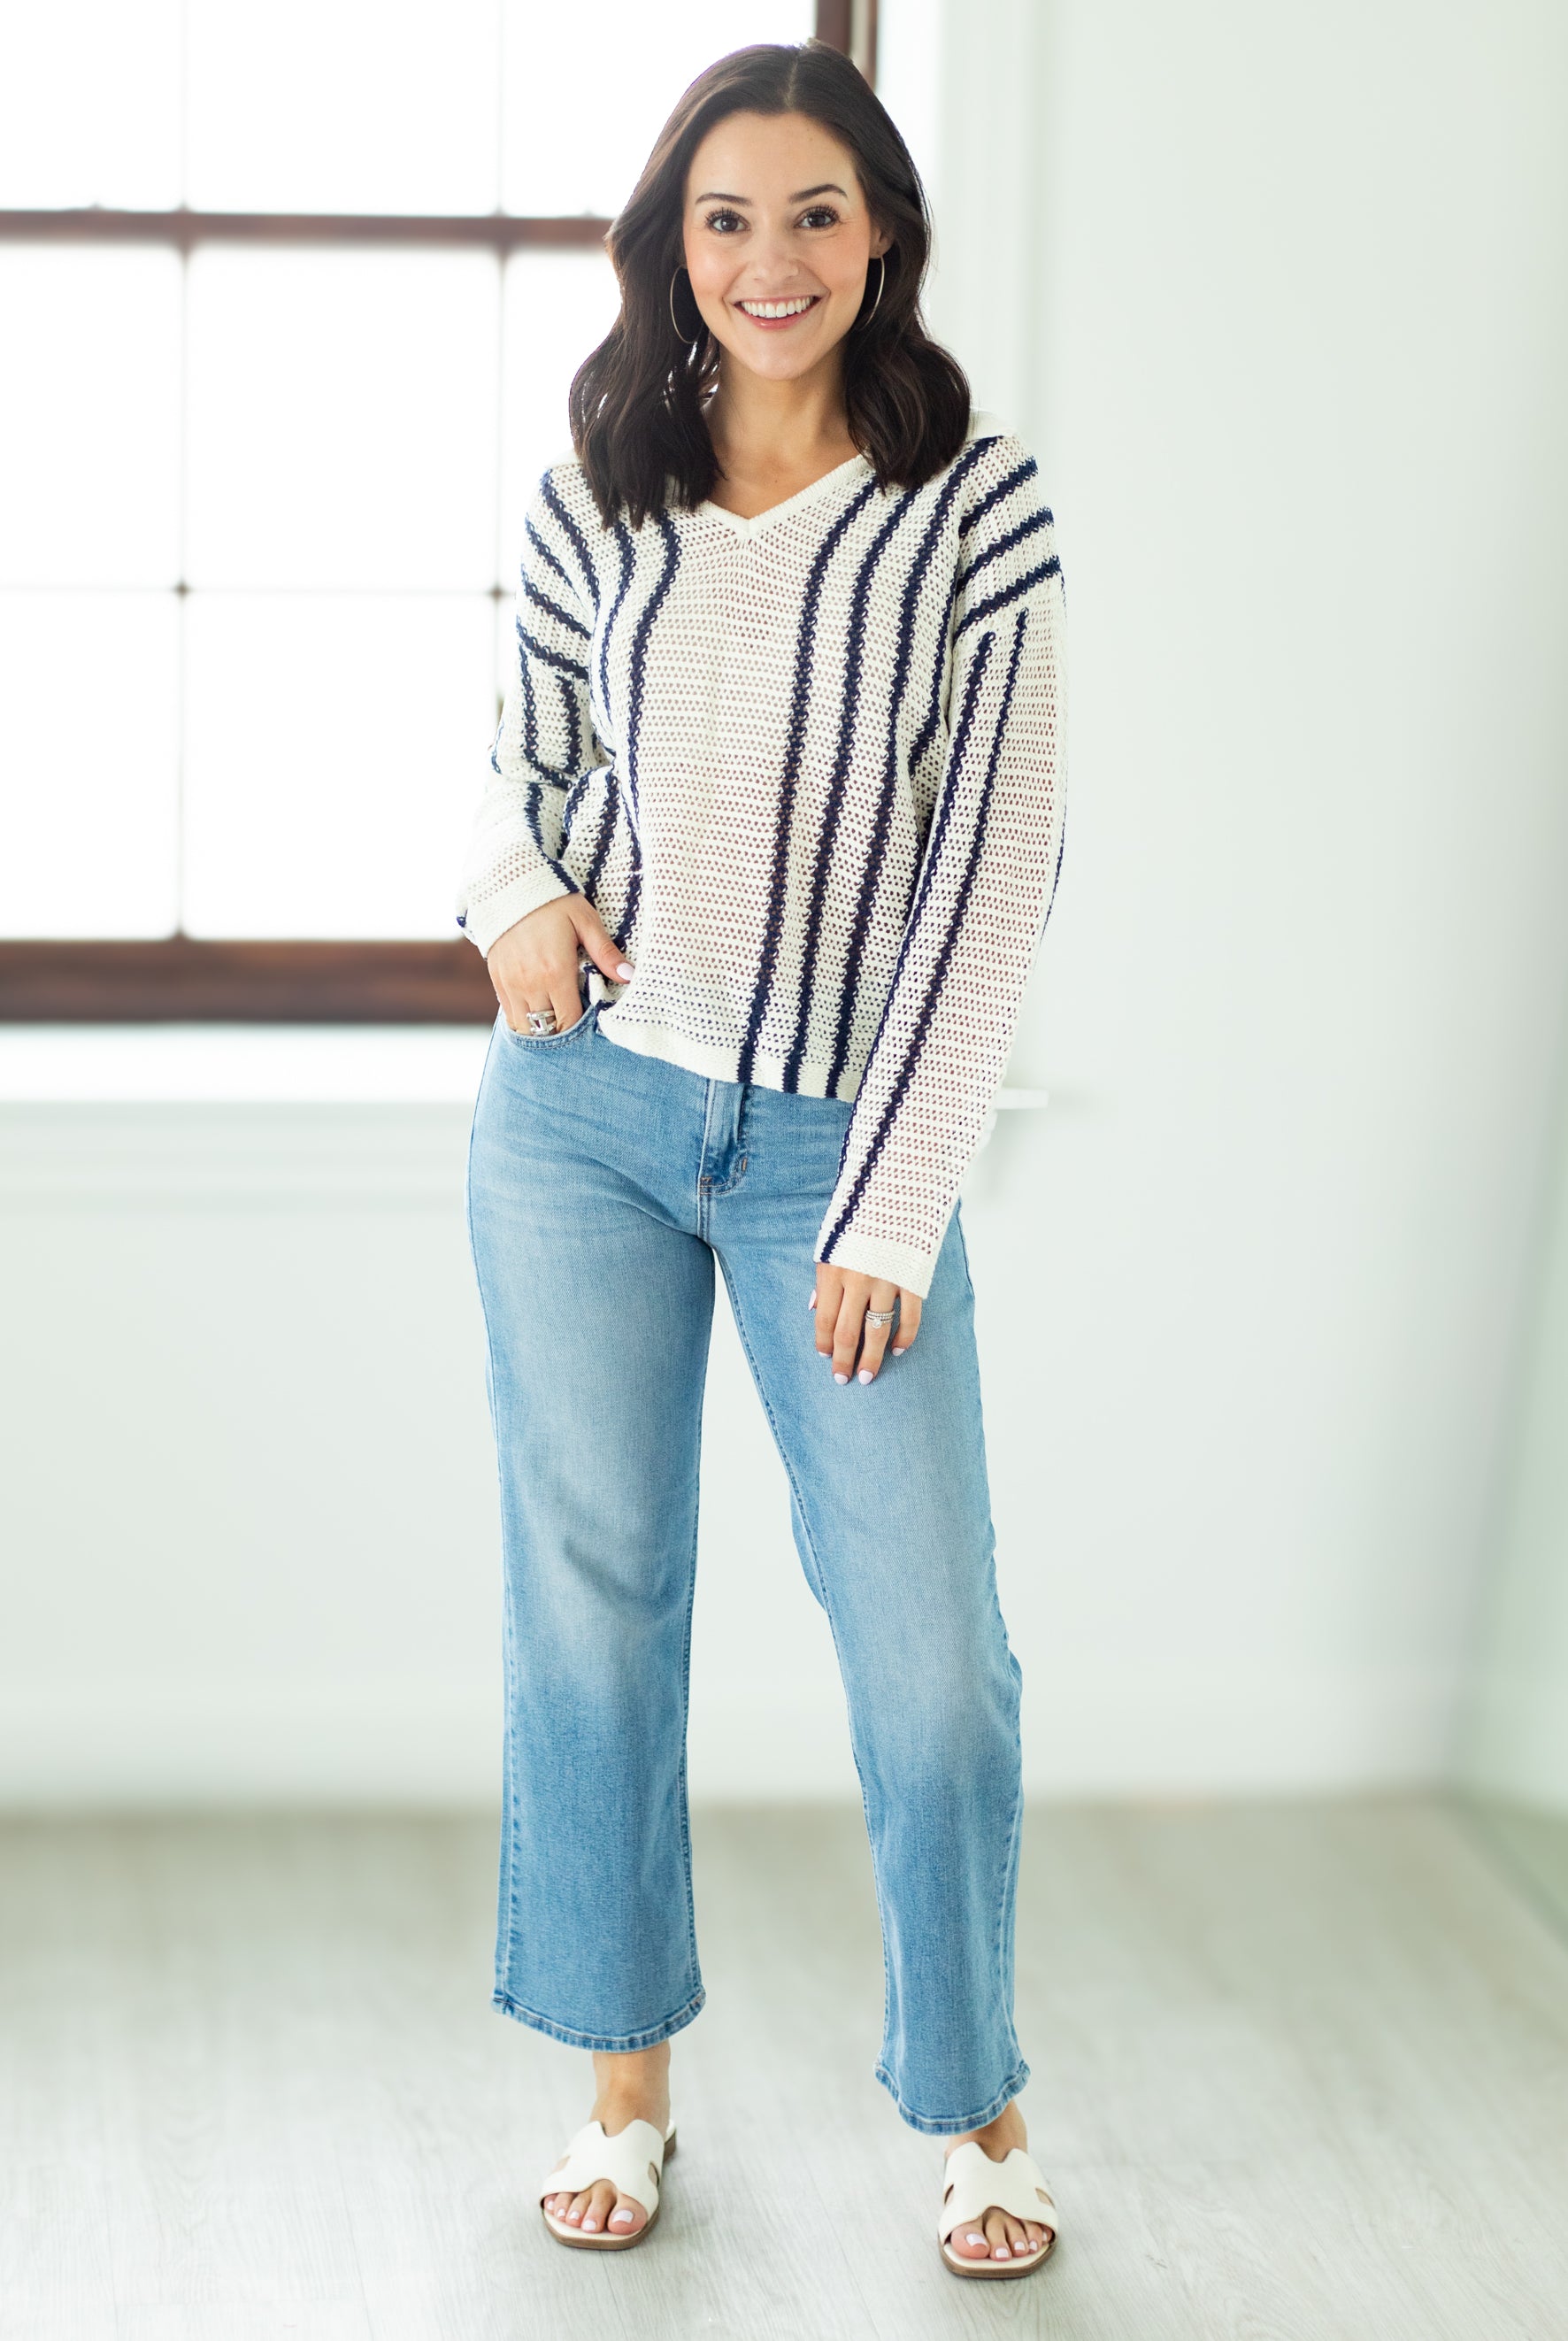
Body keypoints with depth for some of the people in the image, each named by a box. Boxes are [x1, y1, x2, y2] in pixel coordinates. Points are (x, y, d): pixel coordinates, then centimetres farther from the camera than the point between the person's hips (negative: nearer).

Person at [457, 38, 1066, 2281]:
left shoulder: (973, 500, -7)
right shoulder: (597, 497, 3)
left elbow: (996, 861, -8)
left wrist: (890, 1204, -11)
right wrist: (515, 893, -7)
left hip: (840, 1133, -3)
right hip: (583, 1109, 3)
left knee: (929, 1646, 0)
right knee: (591, 1602, 10)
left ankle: (975, 2096, 23)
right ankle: (627, 2074, 28)